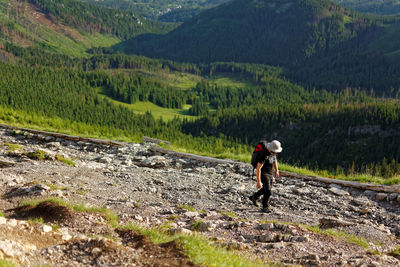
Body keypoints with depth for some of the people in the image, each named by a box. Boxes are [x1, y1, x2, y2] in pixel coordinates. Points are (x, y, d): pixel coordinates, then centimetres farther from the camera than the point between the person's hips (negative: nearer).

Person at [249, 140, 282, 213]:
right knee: (268, 191, -15)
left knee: (266, 189, 22)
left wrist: (277, 170, 18)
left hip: (271, 174, 8)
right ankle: (265, 207, 2)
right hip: (264, 173, -8)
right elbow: (258, 168, -29)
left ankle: (254, 197, 43)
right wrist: (258, 182, -31)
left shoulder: (273, 152, -5)